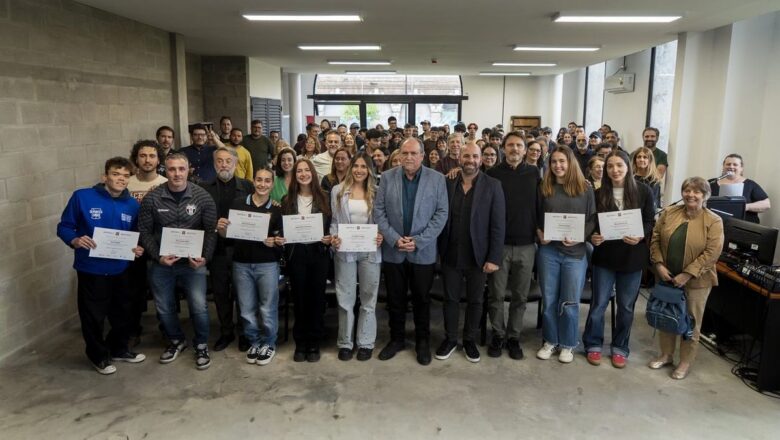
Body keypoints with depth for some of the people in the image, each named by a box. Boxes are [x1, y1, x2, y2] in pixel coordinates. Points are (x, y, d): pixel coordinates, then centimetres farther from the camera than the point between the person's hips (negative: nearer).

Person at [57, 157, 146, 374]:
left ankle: (119, 349, 40)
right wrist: (75, 240, -25)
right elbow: (64, 226, -5)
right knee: (93, 316, 8)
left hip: (120, 269, 4)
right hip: (91, 270, -4)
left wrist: (139, 249, -8)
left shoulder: (132, 205, 3)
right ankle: (99, 355, 29)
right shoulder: (82, 197, -11)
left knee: (122, 312, 18)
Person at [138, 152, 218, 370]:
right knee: (164, 308, 13)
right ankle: (176, 341, 40)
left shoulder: (202, 197, -7)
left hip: (192, 262, -1)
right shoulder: (152, 198, -6)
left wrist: (205, 257, -15)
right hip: (161, 263, 2)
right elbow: (144, 231, -1)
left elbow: (210, 230, -4)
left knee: (199, 306, -8)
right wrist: (157, 257, -11)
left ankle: (201, 345, 18)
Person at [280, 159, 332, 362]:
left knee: (316, 297, 5)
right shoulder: (287, 200, 5)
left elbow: (331, 225, 5)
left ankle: (314, 343, 16)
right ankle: (300, 343, 19)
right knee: (299, 298, 8)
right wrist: (280, 239, -11)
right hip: (296, 253, 1)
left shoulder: (324, 198, 3)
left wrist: (329, 239, -13)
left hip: (318, 252, -1)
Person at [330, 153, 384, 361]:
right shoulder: (338, 190, 4)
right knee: (345, 298, 6)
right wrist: (334, 237, -11)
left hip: (370, 251, 0)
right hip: (345, 251, 0)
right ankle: (345, 343, 19)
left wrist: (382, 237, -13)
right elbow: (334, 220, 6)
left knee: (369, 298, 9)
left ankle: (366, 343, 20)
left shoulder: (377, 192, 2)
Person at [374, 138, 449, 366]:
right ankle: (396, 339, 29)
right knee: (395, 299, 12)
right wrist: (394, 239, -12)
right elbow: (379, 210, -1)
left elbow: (441, 214, -6)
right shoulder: (387, 177, 1)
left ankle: (423, 342, 26)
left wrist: (419, 241, -13)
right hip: (393, 250, 1)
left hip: (423, 251, -1)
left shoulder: (437, 179, -3)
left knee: (422, 299, 11)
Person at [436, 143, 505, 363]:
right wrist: (438, 250, -3)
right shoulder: (447, 183, 0)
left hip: (478, 255, -1)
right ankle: (450, 339, 29)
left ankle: (470, 340, 30)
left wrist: (493, 258, -11)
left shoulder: (492, 185, -5)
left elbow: (498, 225, -7)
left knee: (475, 301, 12)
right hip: (450, 255, 1)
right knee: (450, 299, 12)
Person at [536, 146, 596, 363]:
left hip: (575, 252, -1)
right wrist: (539, 233, -7)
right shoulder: (545, 188, 5)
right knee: (549, 300, 9)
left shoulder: (584, 188, 1)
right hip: (548, 251, 2)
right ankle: (550, 341, 25)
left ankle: (567, 344, 22)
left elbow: (592, 219, 1)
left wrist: (580, 238, -14)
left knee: (570, 303, 5)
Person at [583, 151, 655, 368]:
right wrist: (593, 237, -17)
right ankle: (593, 345, 22)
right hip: (605, 255, 0)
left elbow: (650, 222, -1)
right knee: (599, 303, 6)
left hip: (632, 257, 0)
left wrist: (640, 237, -20)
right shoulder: (599, 194, -1)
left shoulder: (643, 191, -3)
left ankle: (620, 348, 27)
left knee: (626, 305, 11)